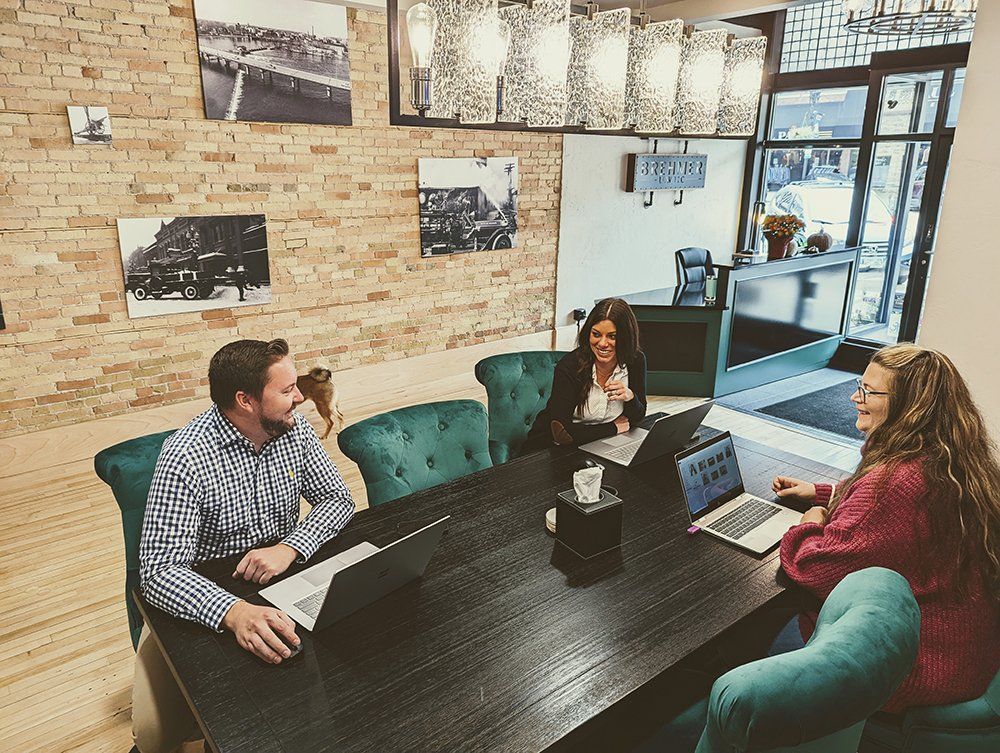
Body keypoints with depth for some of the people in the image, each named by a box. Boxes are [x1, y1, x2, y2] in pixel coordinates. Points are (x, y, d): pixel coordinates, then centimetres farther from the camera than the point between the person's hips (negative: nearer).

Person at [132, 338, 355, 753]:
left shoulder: (295, 430, -9)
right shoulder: (185, 458, -25)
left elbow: (338, 498, -3)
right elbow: (159, 570, -28)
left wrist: (289, 547, -23)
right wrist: (234, 612, -46)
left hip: (281, 574, 4)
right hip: (202, 596, -4)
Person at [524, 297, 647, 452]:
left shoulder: (636, 361, -9)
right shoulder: (569, 367, -23)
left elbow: (637, 418, 1)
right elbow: (562, 432, -26)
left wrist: (630, 397, -21)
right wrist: (614, 428, -16)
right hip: (550, 448, -4)